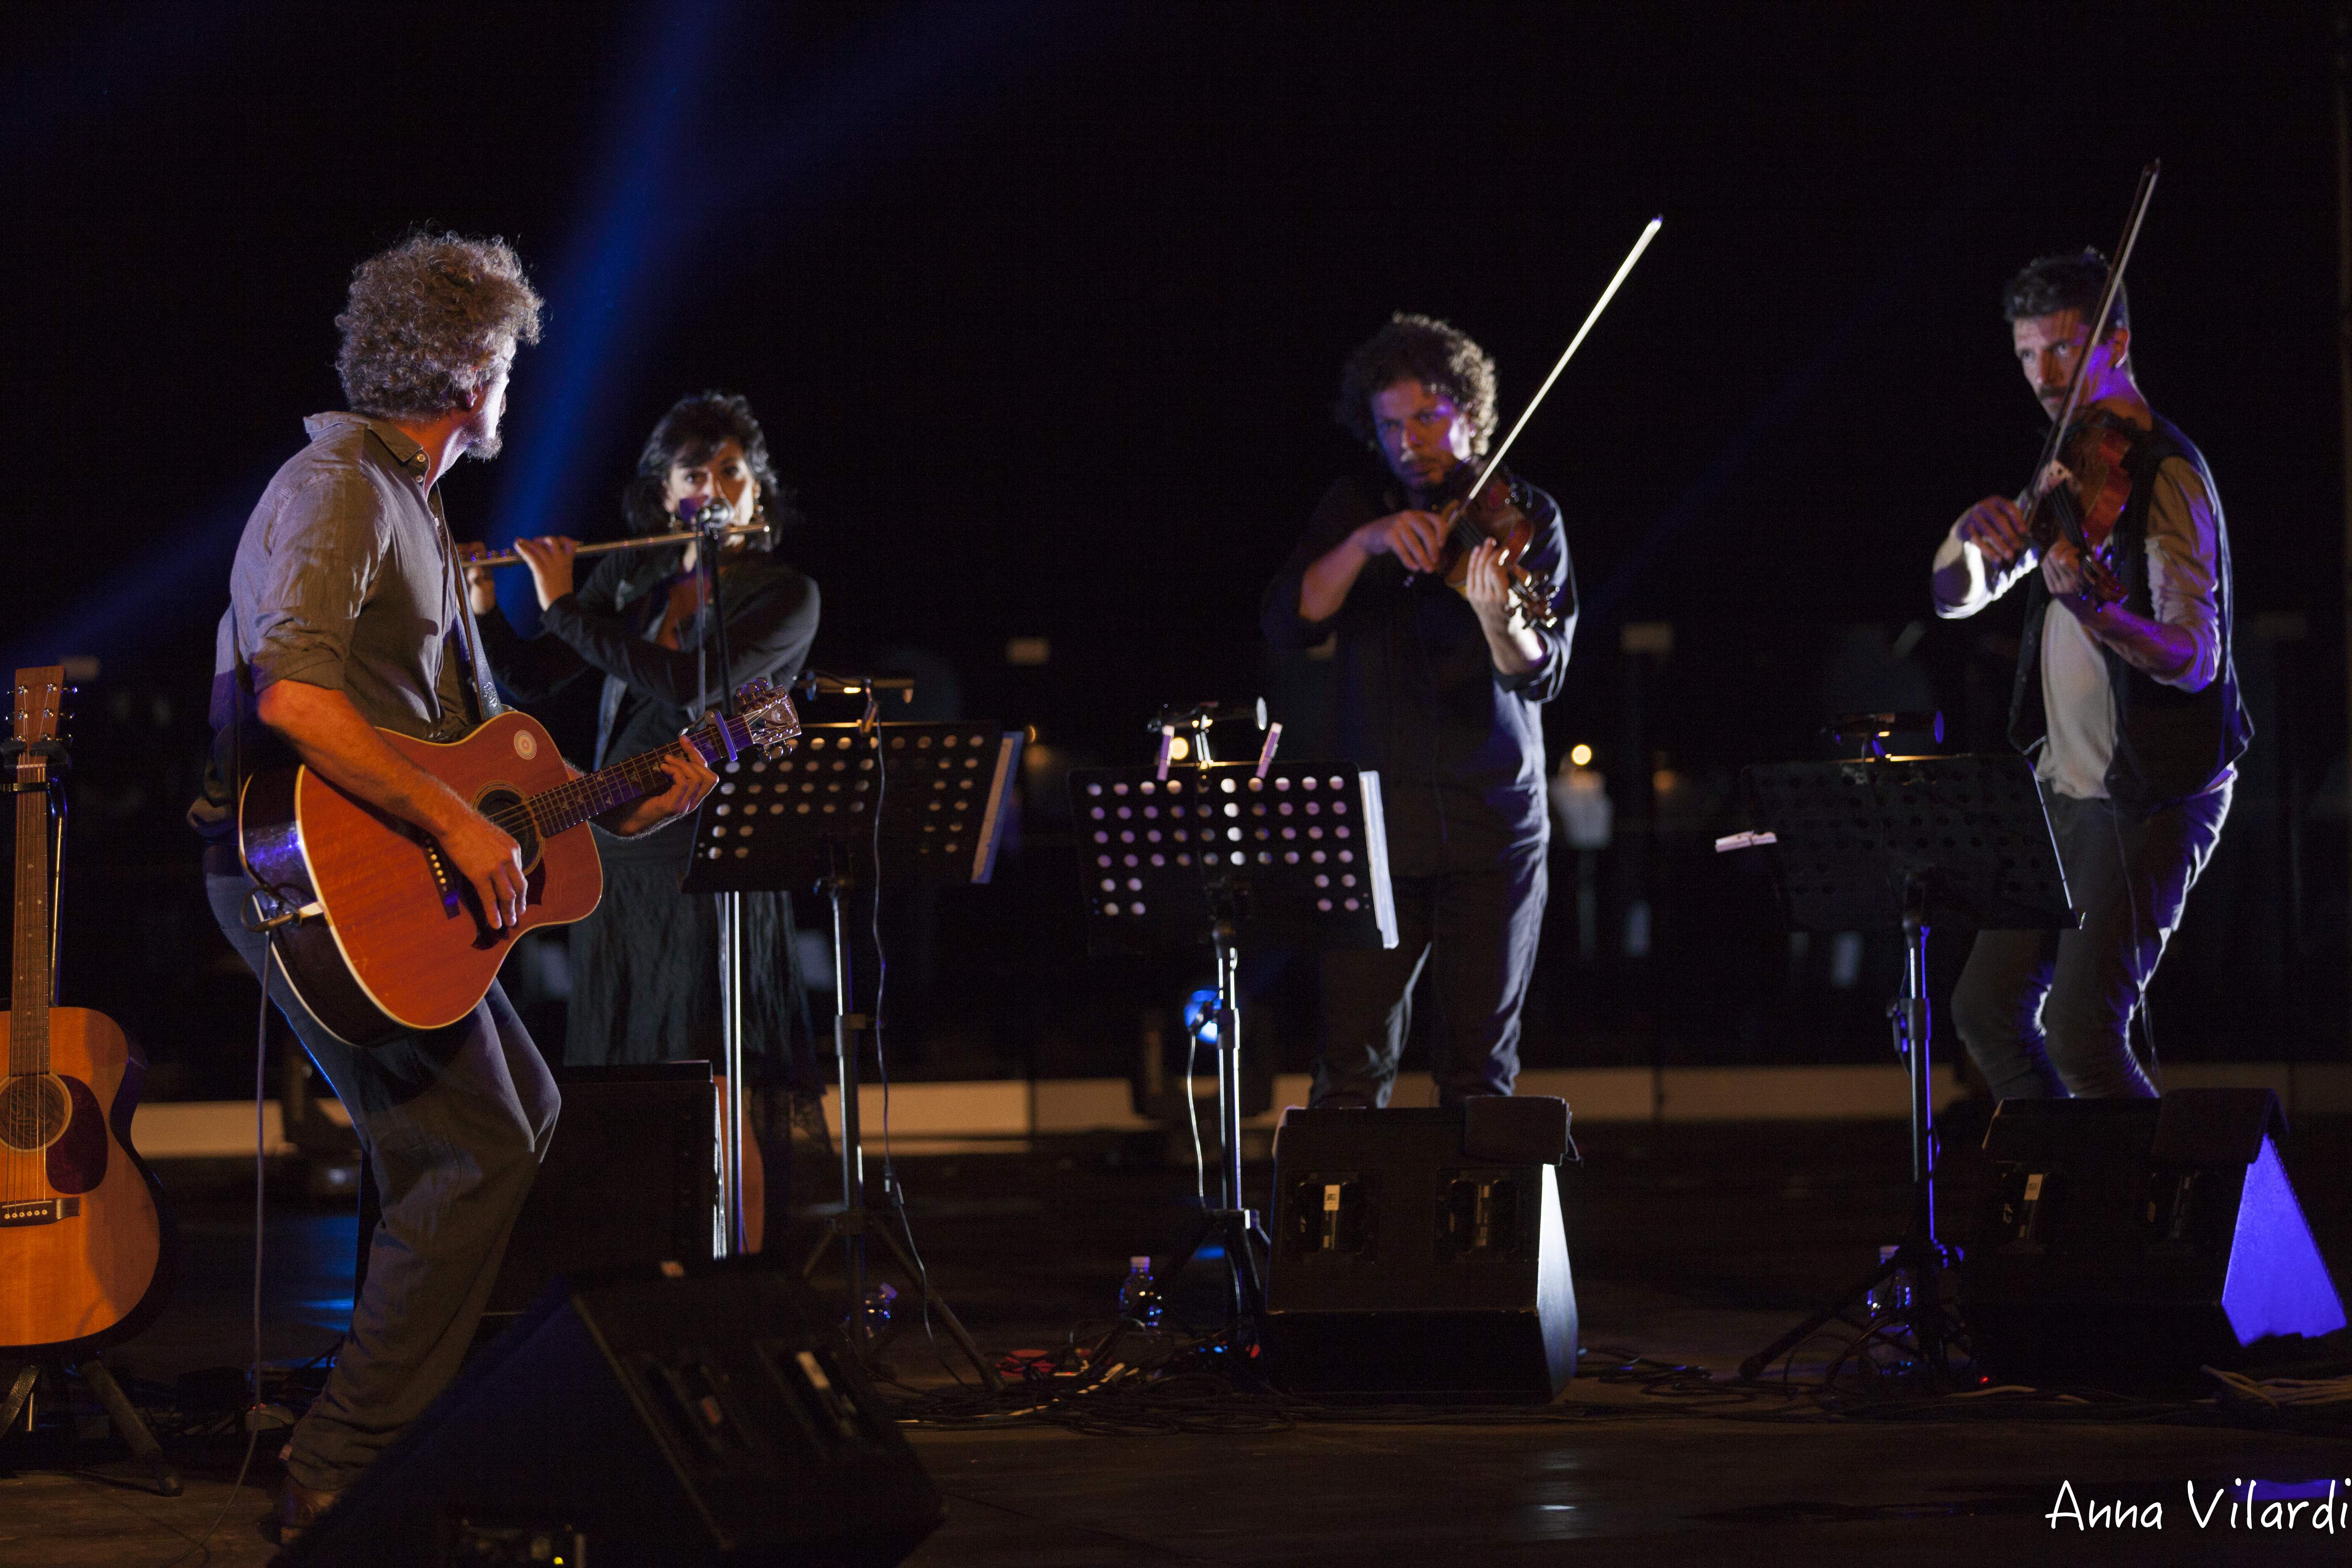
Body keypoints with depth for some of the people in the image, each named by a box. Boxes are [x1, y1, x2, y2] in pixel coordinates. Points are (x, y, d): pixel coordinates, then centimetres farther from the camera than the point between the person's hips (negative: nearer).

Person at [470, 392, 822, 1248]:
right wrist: (481, 605, -7)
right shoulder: (631, 577, 12)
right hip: (618, 857, 5)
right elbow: (526, 680, 12)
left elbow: (689, 688, -19)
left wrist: (565, 606, -14)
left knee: (715, 1096, -8)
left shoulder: (786, 598, -4)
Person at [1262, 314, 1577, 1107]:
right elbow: (1287, 623, -6)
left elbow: (1542, 672, -11)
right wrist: (1364, 543, -20)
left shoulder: (1525, 516, 1)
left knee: (1481, 1070, 2)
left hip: (1494, 825, -1)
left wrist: (1498, 618, -33)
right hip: (1377, 823, 1)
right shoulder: (1354, 508, 7)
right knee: (1352, 1070, -4)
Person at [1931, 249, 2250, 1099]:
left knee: (2080, 1033, -17)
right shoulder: (2070, 464, 12)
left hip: (2151, 796, -9)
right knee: (1989, 1007, 12)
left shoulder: (2165, 474, -15)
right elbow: (1957, 597, 10)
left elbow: (2194, 659, -26)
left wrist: (2089, 607, -46)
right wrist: (1973, 532, -14)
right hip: (2064, 788, 9)